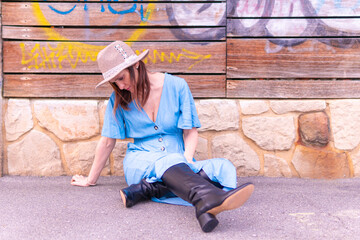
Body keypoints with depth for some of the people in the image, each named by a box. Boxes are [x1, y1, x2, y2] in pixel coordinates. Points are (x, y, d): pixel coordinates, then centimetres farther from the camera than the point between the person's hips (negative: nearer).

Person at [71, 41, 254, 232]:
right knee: (170, 161, -37)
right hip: (140, 163, -1)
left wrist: (187, 160, -17)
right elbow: (107, 142, 11)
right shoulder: (118, 99, 5)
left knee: (224, 168, -29)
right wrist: (90, 180, 16)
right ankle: (209, 199, -70)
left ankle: (146, 189, -38)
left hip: (179, 161, 2)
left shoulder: (176, 86, 0)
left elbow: (190, 132, 2)